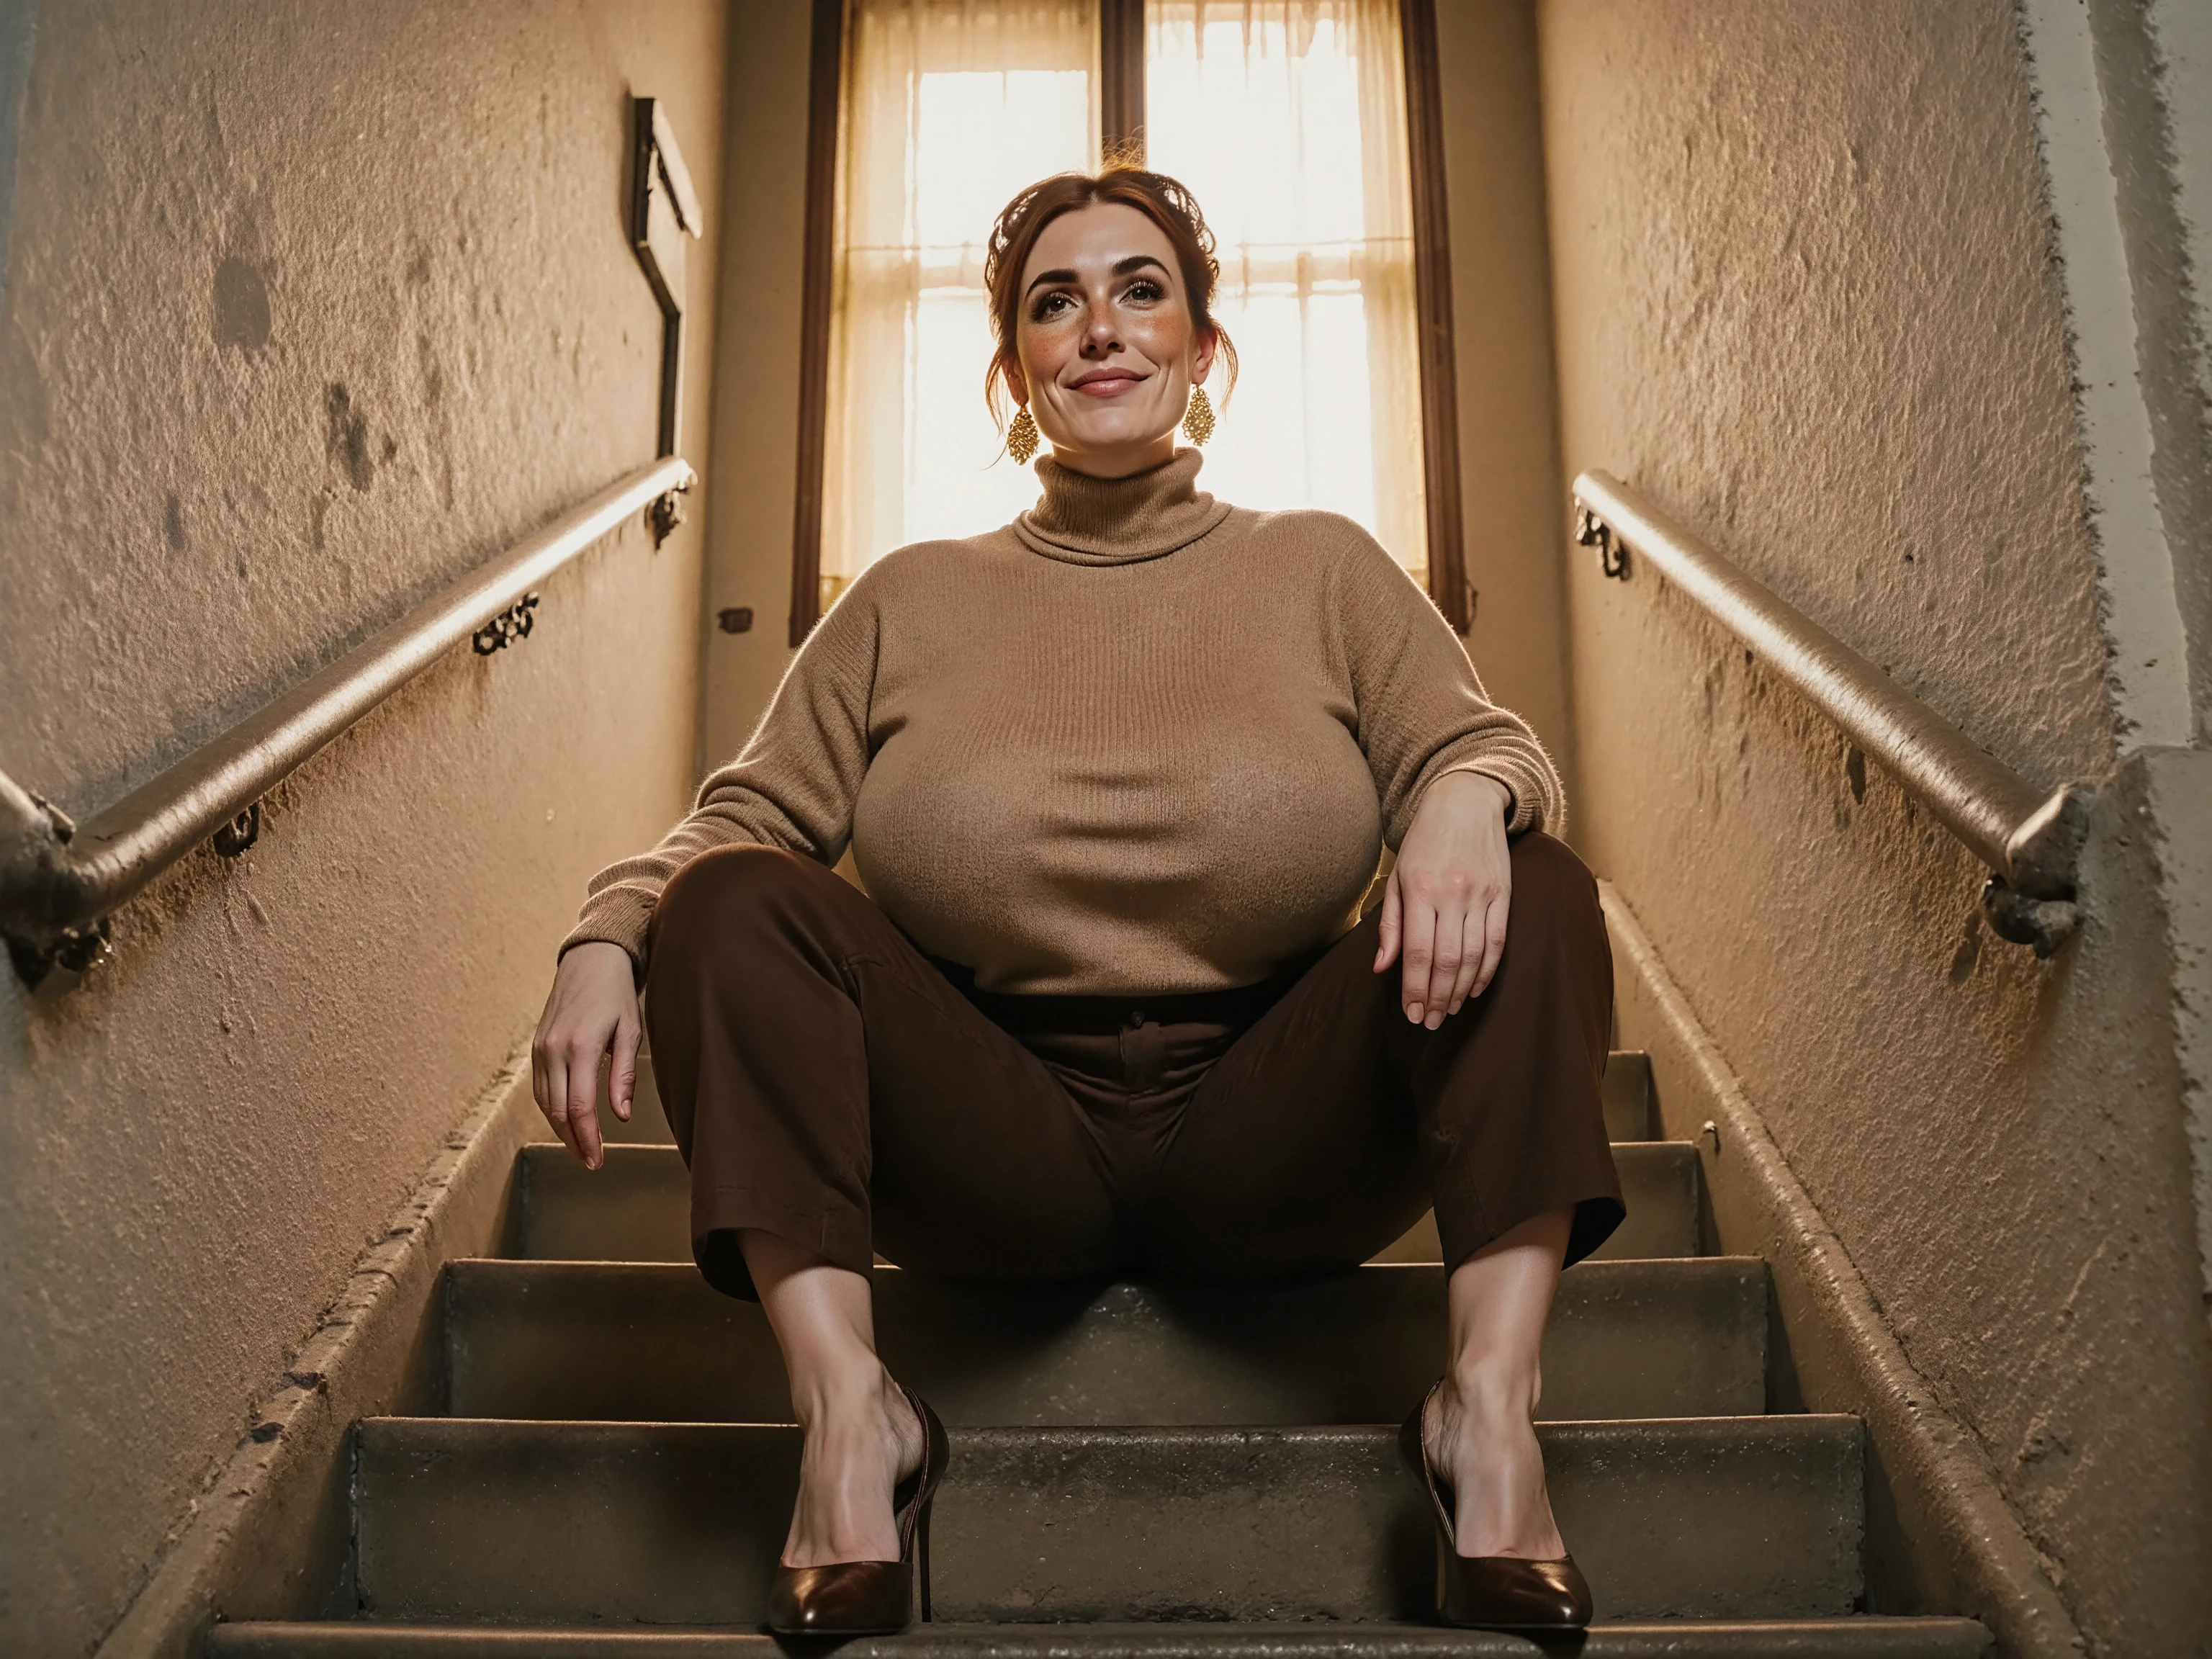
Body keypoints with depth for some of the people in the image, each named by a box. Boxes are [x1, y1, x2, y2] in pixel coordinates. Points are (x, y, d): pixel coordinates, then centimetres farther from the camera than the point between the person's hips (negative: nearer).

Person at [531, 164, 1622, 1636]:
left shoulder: (1324, 570, 12)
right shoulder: (913, 602, 13)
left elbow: (1473, 745, 3)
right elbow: (750, 812, 6)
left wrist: (1470, 793, -23)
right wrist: (607, 937, -14)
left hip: (1274, 1143, 0)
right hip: (999, 1147, 1)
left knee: (1533, 894, -21)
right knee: (729, 902, -18)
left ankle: (1490, 1408, -23)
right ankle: (848, 1413, -22)